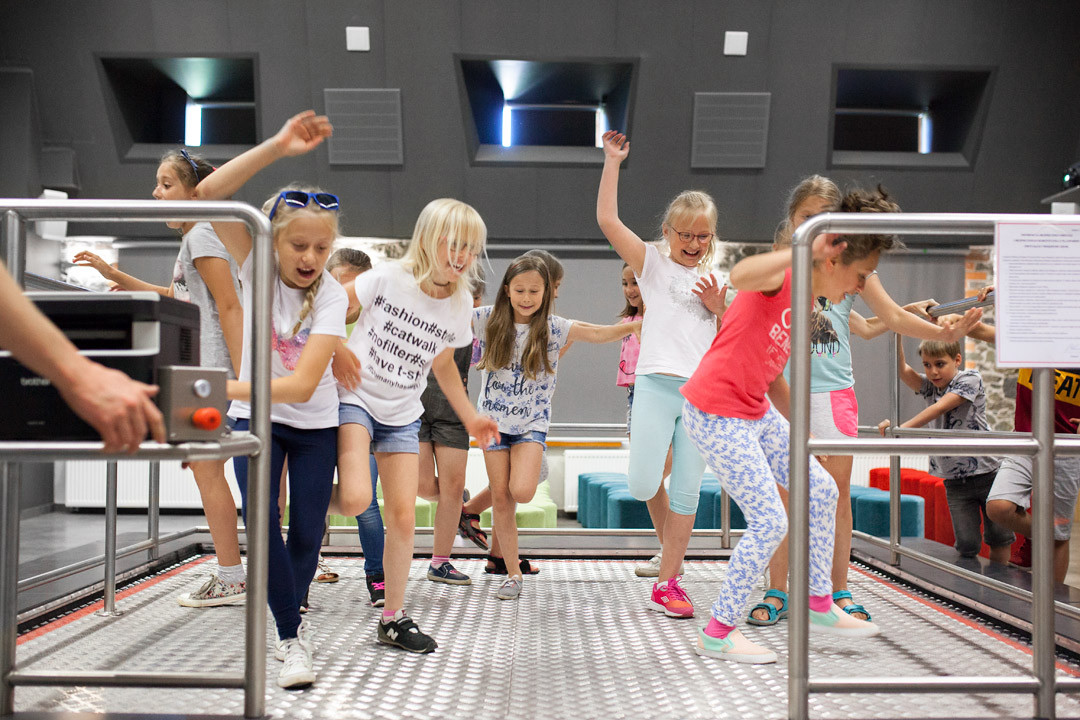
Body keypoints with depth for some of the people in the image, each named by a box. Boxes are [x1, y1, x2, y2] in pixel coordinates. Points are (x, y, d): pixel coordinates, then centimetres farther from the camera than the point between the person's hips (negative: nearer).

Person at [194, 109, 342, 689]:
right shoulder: (256, 265, -12)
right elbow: (208, 194, -27)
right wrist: (277, 147, -35)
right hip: (254, 418, 1)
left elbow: (301, 385, -28)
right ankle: (292, 638, 0)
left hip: (313, 423, -1)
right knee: (261, 522, -15)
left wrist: (221, 388, -38)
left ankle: (291, 619, 30)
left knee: (307, 534, 2)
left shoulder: (331, 295, -19)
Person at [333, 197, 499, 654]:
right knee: (356, 500, -26)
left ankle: (394, 618, 17)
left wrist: (470, 418, 16)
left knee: (403, 517, 1)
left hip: (402, 418, 4)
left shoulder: (460, 305, 0)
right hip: (354, 399, -4)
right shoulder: (388, 279, -14)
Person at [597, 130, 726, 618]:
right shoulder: (653, 264, 7)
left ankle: (667, 584, 12)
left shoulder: (718, 281, 16)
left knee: (686, 492, 2)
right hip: (656, 385, -2)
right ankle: (668, 541, 26)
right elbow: (607, 220, -6)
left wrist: (718, 308, -1)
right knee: (643, 485, -7)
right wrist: (612, 162, -4)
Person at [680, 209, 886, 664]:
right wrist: (804, 250, -37)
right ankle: (717, 634, 7)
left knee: (822, 491, 13)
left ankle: (820, 606, 30)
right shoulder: (780, 277, -16)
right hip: (714, 415, -10)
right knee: (769, 523, -8)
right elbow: (740, 276, -42)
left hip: (756, 411, 10)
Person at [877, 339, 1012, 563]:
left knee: (999, 540, 8)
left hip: (987, 474, -3)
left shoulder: (970, 379, -8)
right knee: (967, 545, -2)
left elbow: (940, 408, -20)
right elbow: (903, 371, -10)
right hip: (955, 481, 3)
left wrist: (900, 429, -27)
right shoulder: (929, 387, 7)